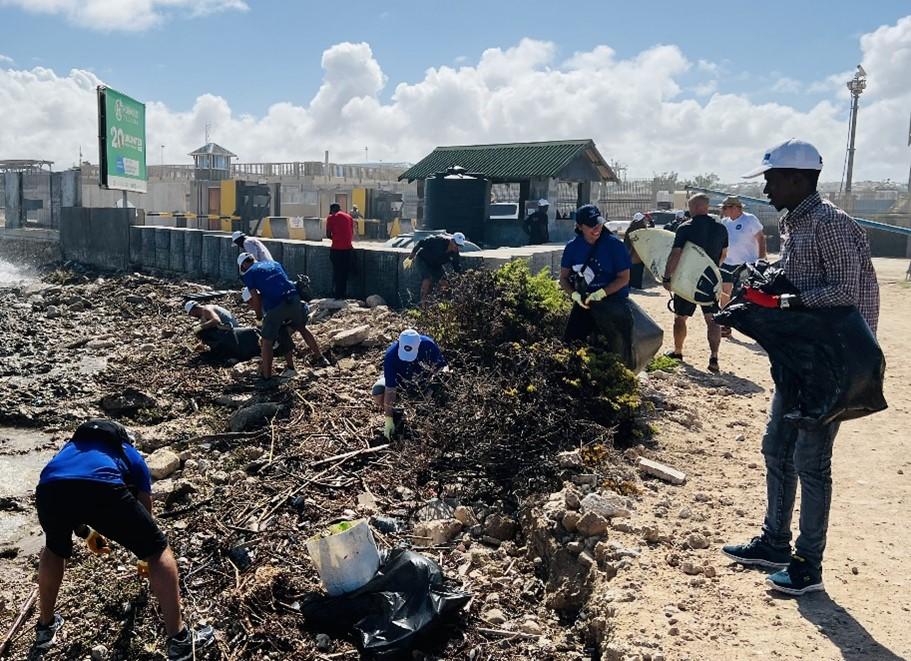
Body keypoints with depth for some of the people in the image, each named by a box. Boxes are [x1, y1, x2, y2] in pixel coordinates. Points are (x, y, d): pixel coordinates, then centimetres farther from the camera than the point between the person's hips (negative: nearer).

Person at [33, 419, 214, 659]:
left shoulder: (71, 446, 45)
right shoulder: (131, 455, 37)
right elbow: (145, 511, 43)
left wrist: (86, 534, 68)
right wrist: (148, 559, 58)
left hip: (48, 489, 4)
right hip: (103, 487, -3)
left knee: (55, 549, 37)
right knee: (158, 551, 14)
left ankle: (45, 627, 50)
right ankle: (179, 640, 16)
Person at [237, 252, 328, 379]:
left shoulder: (248, 274, 10)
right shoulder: (274, 264, 25)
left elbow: (255, 297, 3)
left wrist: (259, 314, 18)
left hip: (274, 306, -5)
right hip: (294, 298, 5)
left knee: (267, 341, 8)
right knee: (302, 328, 27)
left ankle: (266, 375, 9)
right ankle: (320, 357, 33)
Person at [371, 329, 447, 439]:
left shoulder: (428, 345, -32)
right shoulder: (391, 355, -35)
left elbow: (442, 367, -16)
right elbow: (390, 389, -35)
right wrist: (388, 420, -35)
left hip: (422, 380, 2)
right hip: (397, 379, -2)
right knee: (378, 392, -30)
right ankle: (395, 415, 0)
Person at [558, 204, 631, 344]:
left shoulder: (614, 245, -12)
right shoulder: (573, 247, -2)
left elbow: (624, 278, -10)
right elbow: (564, 277, 4)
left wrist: (601, 293, -24)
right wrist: (574, 294, -16)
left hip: (613, 304, -3)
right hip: (584, 303, 3)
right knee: (569, 342, 1)